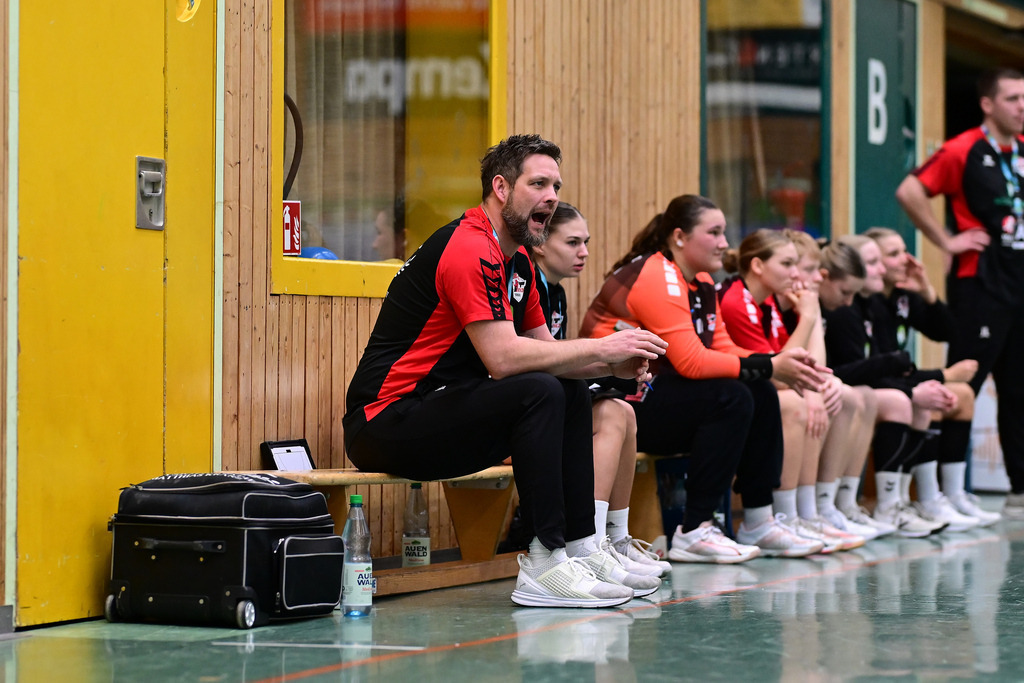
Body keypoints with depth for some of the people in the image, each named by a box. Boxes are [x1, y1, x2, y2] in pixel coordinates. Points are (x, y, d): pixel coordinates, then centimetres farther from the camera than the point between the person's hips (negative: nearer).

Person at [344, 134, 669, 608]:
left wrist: (614, 365, -1)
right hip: (387, 422, -10)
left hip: (437, 406, 10)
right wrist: (602, 348, -17)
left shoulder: (517, 262, 15)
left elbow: (545, 351, 18)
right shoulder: (469, 249, -18)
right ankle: (544, 565, -23)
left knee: (573, 394, 10)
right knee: (539, 392, -25)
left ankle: (580, 547, 8)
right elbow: (503, 358, -26)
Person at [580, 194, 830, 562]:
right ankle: (693, 533, -22)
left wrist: (781, 363, -12)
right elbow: (690, 361, -26)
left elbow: (723, 350, 6)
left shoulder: (701, 283, 13)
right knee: (731, 399, -25)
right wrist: (769, 366, -23)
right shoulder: (656, 278, -18)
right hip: (616, 404, -10)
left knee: (761, 394, -1)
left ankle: (759, 523, 2)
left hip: (654, 389, 10)